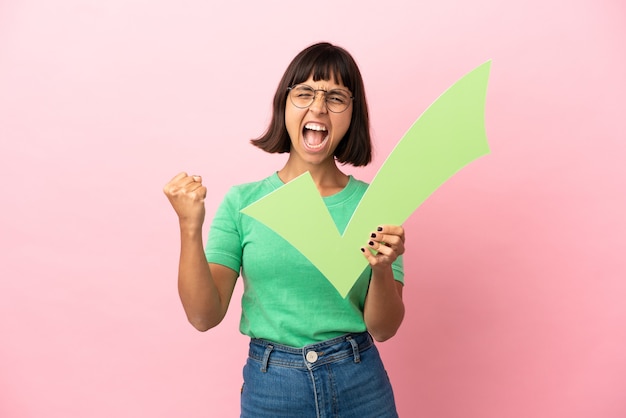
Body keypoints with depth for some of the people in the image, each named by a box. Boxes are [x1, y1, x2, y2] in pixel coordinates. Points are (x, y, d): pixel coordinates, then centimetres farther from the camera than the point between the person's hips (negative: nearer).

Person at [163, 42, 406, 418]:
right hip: (270, 388, 0)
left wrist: (382, 269, -24)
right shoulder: (243, 202, -6)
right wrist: (190, 228, -21)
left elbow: (383, 329, -5)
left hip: (360, 386, 0)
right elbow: (204, 316, -9)